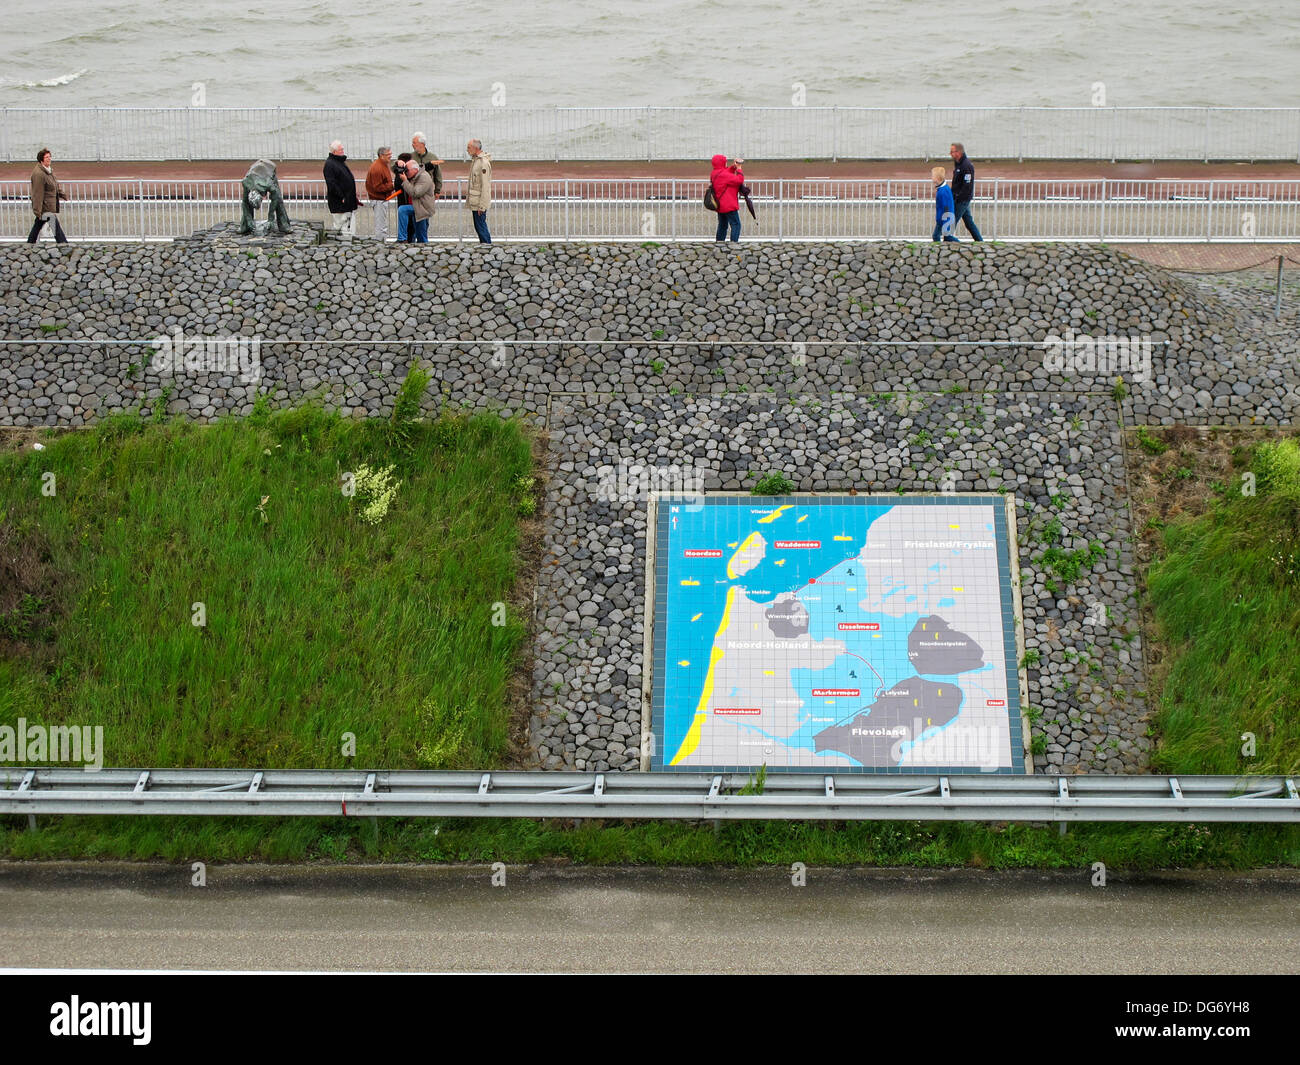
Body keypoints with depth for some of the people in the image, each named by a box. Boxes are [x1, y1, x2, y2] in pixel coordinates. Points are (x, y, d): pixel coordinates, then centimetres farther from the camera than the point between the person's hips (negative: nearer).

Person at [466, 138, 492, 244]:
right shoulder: (476, 160, 12)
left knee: (481, 226, -6)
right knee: (478, 226, 14)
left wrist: (482, 205, -21)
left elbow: (485, 186, -20)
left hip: (480, 203, -10)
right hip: (475, 202, 10)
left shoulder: (484, 163, -18)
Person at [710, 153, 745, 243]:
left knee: (722, 225, 19)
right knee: (736, 224, -5)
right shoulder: (723, 175, -20)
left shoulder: (714, 174, 8)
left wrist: (733, 166, 5)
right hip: (729, 206, -9)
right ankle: (733, 242, -12)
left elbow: (727, 172, 21)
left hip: (720, 206, 9)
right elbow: (739, 180, -20)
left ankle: (719, 241, 21)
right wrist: (738, 168, -9)